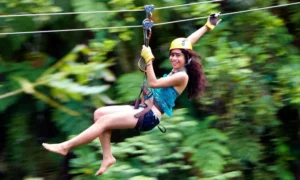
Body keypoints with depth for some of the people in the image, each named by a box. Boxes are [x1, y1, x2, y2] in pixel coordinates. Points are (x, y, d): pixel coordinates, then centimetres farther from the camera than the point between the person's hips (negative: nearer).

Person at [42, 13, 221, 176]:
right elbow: (188, 42, 23)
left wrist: (149, 59, -12)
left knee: (104, 121, -19)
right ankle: (107, 156, -1)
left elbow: (153, 83, -15)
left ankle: (66, 146, -16)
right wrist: (208, 26, 29)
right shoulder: (176, 70, 15)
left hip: (150, 116, -10)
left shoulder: (182, 76, -11)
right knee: (100, 112, -3)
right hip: (144, 109, 10)